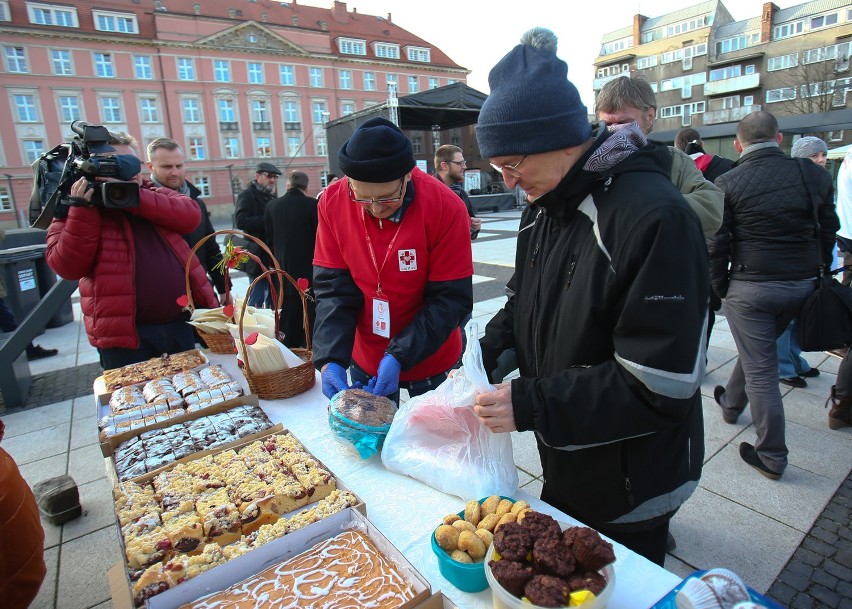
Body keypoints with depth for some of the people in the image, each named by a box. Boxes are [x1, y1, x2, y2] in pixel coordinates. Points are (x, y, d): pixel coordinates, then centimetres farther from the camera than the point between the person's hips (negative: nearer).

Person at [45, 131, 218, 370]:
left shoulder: (156, 195, 11)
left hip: (180, 324, 3)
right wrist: (81, 210, -17)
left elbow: (191, 215, -10)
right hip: (124, 332, -2)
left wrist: (136, 197, -18)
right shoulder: (78, 208, 3)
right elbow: (68, 267, -10)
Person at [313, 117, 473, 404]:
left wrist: (400, 356, -26)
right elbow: (333, 288, -11)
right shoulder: (332, 202, -13)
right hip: (365, 359, 3)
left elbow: (451, 299, -19)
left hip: (430, 360, -2)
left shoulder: (445, 207, -22)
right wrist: (330, 358, -22)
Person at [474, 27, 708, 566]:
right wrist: (489, 351, -8)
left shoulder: (655, 217, -27)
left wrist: (530, 404, -27)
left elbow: (662, 384, -28)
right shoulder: (544, 206, 0)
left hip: (631, 486, -7)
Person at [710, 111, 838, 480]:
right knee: (757, 351, 25)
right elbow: (828, 232, 8)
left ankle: (772, 457, 12)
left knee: (761, 370, 3)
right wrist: (816, 273, 18)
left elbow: (717, 244, -8)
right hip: (802, 286, 5)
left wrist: (720, 287, 3)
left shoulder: (727, 184, -9)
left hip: (750, 288, -5)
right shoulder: (814, 176, 3)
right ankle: (731, 402, 48)